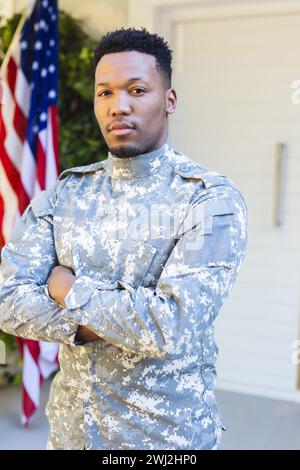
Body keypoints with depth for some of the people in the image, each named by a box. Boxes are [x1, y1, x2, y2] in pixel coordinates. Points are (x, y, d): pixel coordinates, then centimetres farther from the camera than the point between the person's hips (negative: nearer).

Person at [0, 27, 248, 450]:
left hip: (169, 433, -4)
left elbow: (170, 327, -26)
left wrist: (70, 289, -14)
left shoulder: (212, 199, -16)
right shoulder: (64, 193, -1)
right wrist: (106, 322, -20)